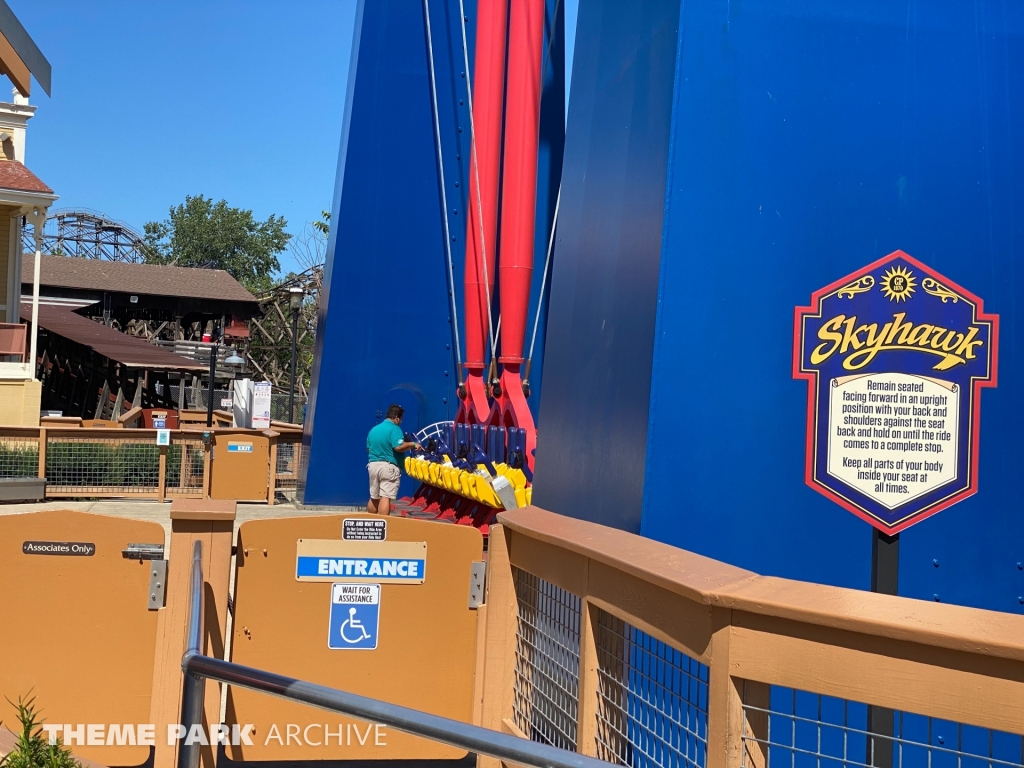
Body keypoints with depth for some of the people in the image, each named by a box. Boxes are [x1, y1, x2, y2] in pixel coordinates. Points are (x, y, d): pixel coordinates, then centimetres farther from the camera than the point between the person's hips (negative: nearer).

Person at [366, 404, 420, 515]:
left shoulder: (373, 430, 15)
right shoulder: (394, 429, -8)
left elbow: (368, 449, 22)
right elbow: (399, 447, -21)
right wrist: (413, 444, -7)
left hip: (373, 465, 7)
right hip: (388, 467, -7)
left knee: (374, 498, 17)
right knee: (385, 497, -9)